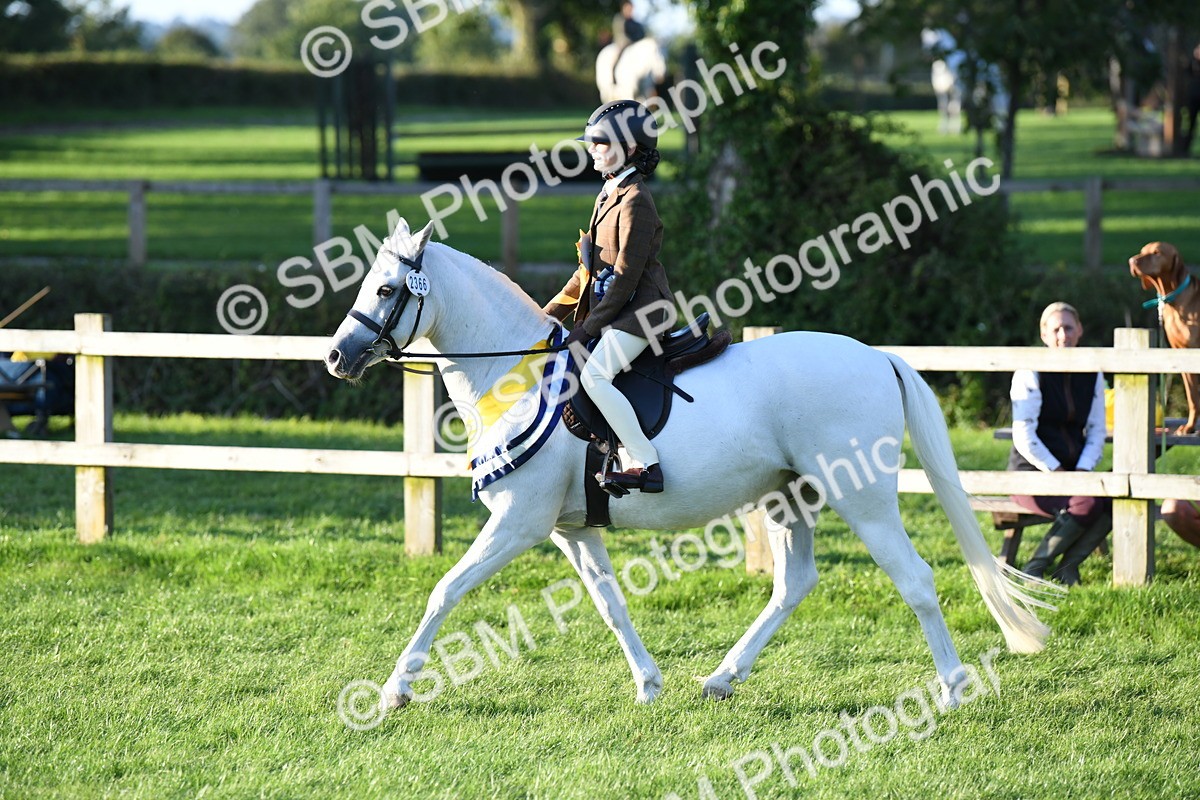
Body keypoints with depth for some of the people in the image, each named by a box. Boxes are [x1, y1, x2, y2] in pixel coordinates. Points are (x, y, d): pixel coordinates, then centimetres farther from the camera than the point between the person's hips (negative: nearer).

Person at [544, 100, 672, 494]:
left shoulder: (635, 201, -14)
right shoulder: (609, 195, 16)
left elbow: (627, 275, -18)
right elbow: (591, 269, 21)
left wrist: (590, 326, -18)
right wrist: (552, 313, 17)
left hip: (639, 310, -11)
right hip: (613, 311, 11)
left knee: (594, 376, -28)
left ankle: (647, 465, -29)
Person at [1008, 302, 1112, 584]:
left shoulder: (1091, 375, 11)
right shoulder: (1030, 373, -6)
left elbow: (1096, 431, 11)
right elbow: (1024, 436, -11)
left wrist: (1082, 471, -6)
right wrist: (1056, 472, -16)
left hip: (1073, 469, 5)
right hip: (1032, 471, -5)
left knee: (1114, 501, -26)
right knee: (1087, 503, -33)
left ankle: (1068, 566, -8)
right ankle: (1033, 569, -17)